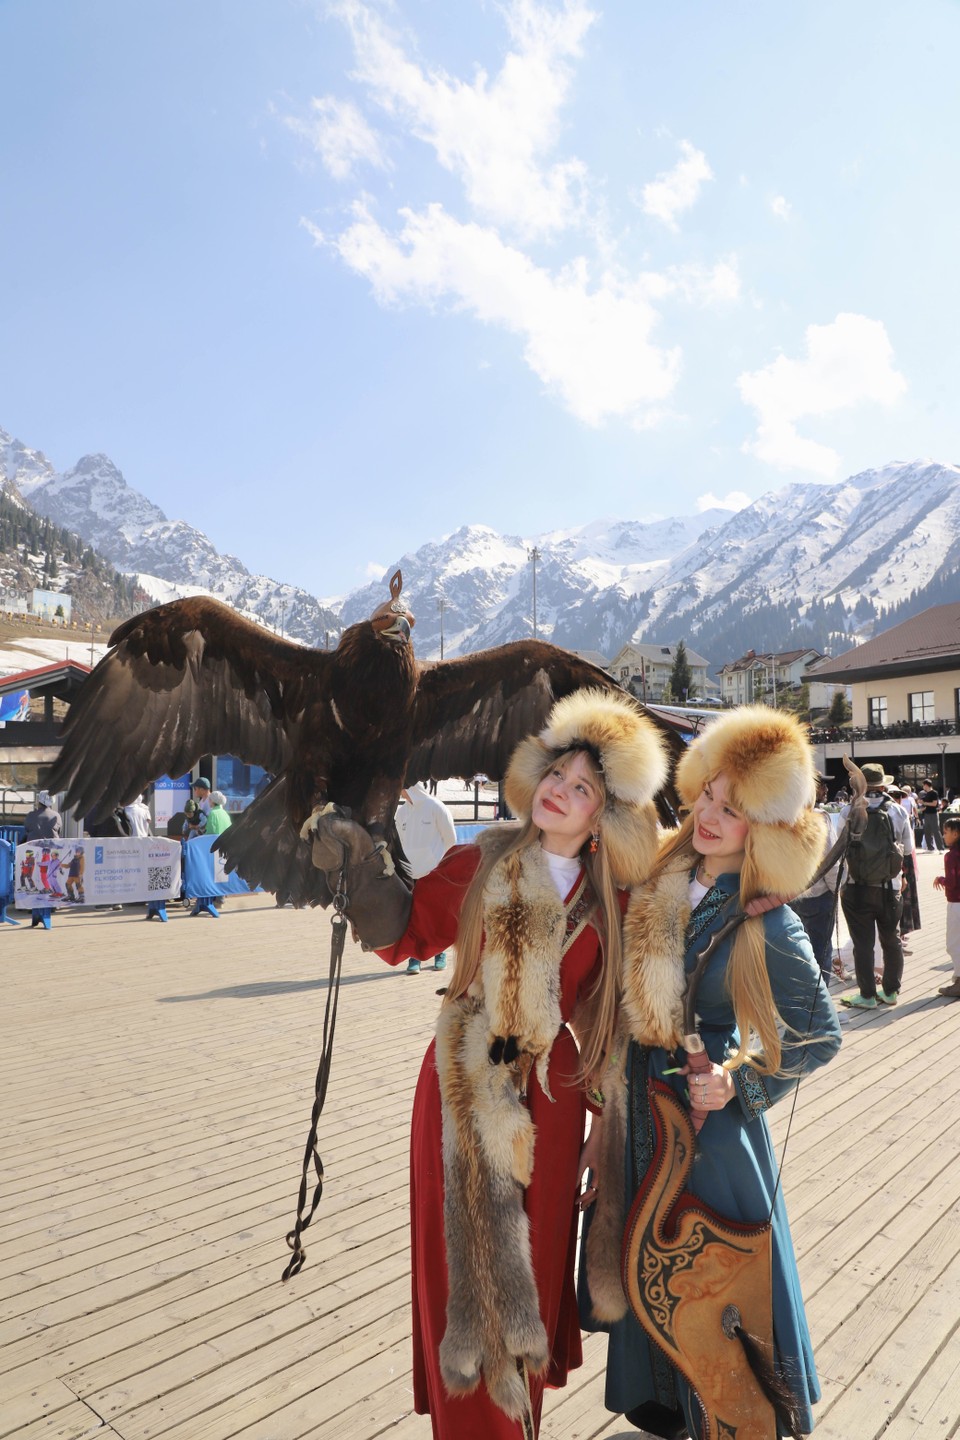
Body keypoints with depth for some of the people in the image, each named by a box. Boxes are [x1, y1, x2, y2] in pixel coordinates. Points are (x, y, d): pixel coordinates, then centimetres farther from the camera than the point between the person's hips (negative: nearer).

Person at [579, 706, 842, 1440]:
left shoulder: (766, 925, -19)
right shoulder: (661, 879, -5)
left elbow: (821, 1034, -9)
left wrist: (740, 1083, -17)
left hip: (706, 1116, -5)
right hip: (637, 1106, 6)